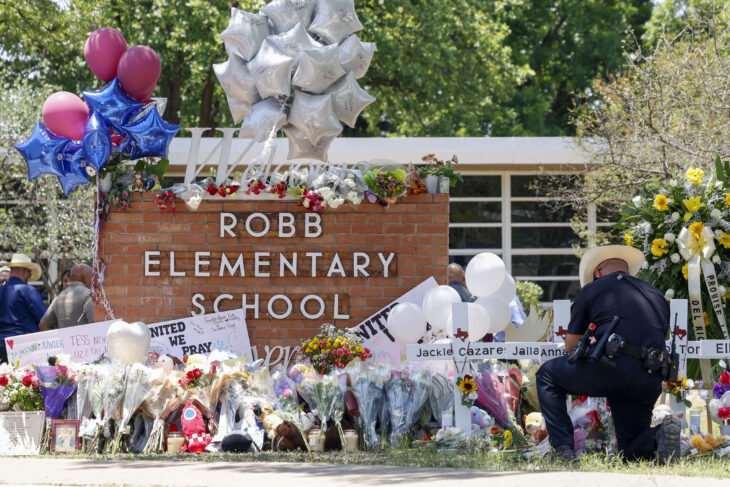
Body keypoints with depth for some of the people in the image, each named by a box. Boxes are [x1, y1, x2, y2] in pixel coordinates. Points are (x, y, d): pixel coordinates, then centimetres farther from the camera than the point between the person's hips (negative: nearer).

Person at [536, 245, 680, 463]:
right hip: (650, 382, 5)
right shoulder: (656, 295, 27)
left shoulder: (591, 290, 15)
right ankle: (661, 434, -14)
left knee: (547, 375, 21)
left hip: (609, 370, -5)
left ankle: (563, 449, 5)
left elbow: (571, 346, 18)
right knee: (631, 451, 21)